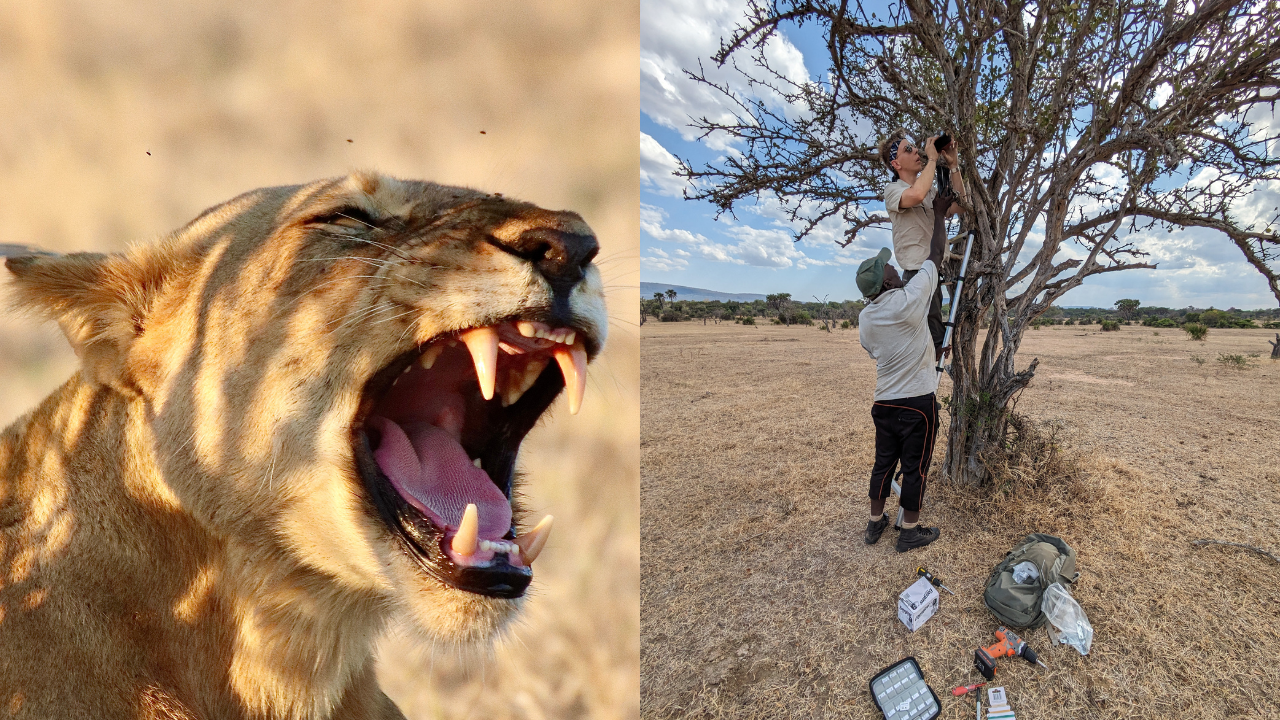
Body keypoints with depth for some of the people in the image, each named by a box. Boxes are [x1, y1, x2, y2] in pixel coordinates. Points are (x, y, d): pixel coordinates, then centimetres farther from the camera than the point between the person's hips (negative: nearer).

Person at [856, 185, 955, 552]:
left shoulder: (865, 318, 1)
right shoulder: (909, 300, -16)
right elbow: (935, 254, -5)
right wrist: (940, 212, 8)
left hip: (884, 402, 5)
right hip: (918, 402, -5)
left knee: (884, 462, 15)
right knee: (915, 467, 7)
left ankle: (875, 523, 26)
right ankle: (910, 531, 18)